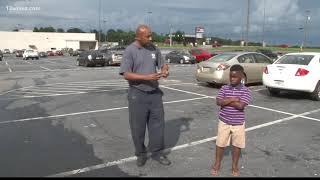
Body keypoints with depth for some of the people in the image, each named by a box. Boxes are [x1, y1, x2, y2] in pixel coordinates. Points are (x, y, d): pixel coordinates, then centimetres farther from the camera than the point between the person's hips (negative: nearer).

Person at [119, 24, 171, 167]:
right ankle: (141, 154, 25)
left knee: (157, 124, 9)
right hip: (137, 95, -4)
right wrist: (146, 77, -24)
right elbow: (126, 74, -15)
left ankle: (157, 152, 24)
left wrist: (165, 70, -9)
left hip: (155, 93, 5)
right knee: (138, 127, 7)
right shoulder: (130, 51, -10)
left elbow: (162, 64, 15)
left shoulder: (153, 48, 5)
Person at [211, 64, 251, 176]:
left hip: (238, 123, -1)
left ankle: (235, 165, 32)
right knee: (220, 143, 12)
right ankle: (217, 163, 31)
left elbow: (241, 106, -22)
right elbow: (219, 102, -15)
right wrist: (232, 99, -21)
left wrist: (226, 101, -17)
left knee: (237, 145, 12)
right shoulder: (224, 88, -3)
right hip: (224, 122, 1)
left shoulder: (245, 91, -9)